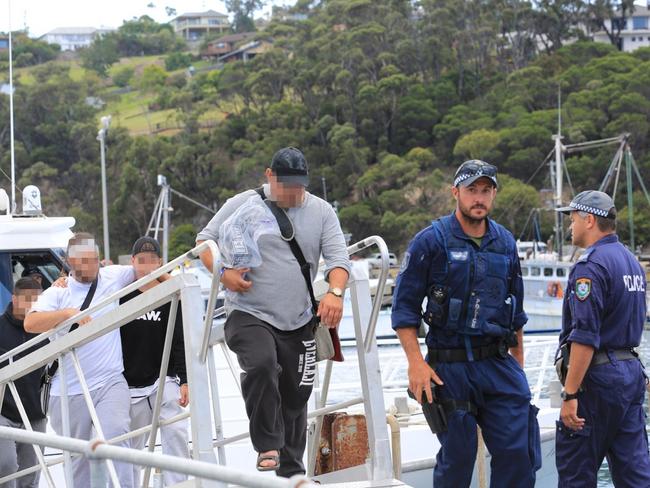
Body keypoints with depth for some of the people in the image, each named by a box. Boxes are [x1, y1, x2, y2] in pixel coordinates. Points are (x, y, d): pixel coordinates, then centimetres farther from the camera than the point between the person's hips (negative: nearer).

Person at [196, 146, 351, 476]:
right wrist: (223, 272, -15)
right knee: (261, 365, -33)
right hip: (249, 315, -4)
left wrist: (335, 292, -20)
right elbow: (205, 241, 3)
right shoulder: (242, 206, -2)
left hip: (298, 323, 4)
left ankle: (291, 471, 27)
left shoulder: (321, 212, 6)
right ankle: (268, 446, -23)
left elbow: (338, 257, 0)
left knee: (295, 397, 11)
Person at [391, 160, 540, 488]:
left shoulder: (505, 243, 11)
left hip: (498, 363, 4)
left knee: (519, 453, -3)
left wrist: (518, 364, 19)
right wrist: (416, 363, -14)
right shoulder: (431, 241, -4)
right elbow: (404, 307, -5)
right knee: (457, 460, 3)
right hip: (449, 367, -4)